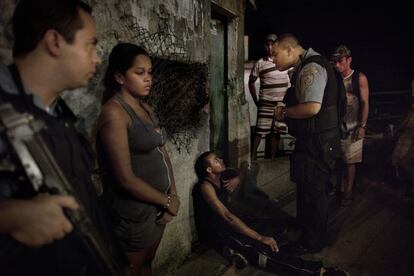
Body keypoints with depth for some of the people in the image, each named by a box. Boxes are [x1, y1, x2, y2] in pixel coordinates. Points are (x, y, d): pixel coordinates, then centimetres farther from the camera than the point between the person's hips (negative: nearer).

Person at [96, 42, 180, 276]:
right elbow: (126, 178, -23)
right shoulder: (114, 112, -20)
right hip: (135, 211, -7)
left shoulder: (146, 108, 7)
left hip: (157, 204, 7)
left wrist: (172, 196, -3)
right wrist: (168, 201, -12)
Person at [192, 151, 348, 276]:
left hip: (226, 224, 9)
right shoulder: (205, 186, -21)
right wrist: (260, 237, -27)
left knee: (277, 225, 0)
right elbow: (227, 216, -27)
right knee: (260, 247, -26)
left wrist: (236, 180, -4)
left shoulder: (221, 179, 3)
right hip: (214, 233, -9)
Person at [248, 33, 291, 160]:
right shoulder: (260, 63, -2)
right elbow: (251, 82, 6)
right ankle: (253, 157, 4)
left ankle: (272, 159, 19)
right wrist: (256, 101, 2)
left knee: (276, 132, 8)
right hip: (266, 104, -2)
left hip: (283, 103, 2)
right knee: (259, 131, -4)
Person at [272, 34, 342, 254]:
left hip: (317, 142, -10)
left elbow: (312, 107, -30)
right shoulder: (306, 67, 13)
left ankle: (314, 242, 23)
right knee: (307, 187, 22)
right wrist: (286, 111, 8)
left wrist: (285, 112, -15)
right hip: (313, 139, 10)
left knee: (313, 191, 4)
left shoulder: (311, 68, -19)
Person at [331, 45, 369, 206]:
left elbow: (365, 103, -4)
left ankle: (348, 192, 9)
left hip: (352, 126, -3)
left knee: (350, 160, 1)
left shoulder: (359, 78, -2)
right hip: (336, 124, 4)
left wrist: (362, 126, -11)